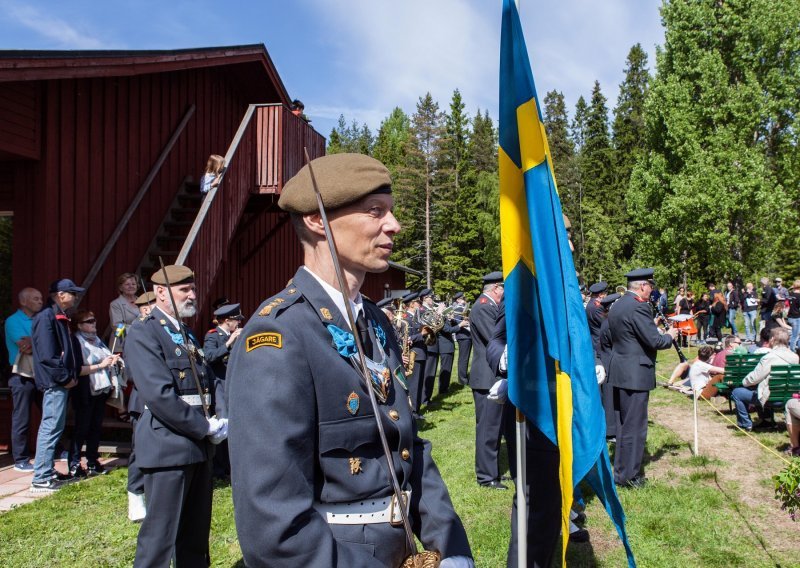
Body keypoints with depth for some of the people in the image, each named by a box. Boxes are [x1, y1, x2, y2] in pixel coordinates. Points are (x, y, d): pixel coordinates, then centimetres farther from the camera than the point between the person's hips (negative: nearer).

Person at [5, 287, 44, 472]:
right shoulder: (13, 321, -7)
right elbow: (25, 345, -19)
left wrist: (33, 343, -15)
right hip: (23, 378, -6)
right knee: (21, 420, 2)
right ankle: (21, 460, 10)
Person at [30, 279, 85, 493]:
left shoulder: (60, 318, 16)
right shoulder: (46, 317, -14)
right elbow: (46, 355, -20)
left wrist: (72, 375, 10)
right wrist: (65, 378, -15)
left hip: (62, 382, 10)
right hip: (54, 382, -10)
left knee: (53, 427, 15)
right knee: (51, 427, -7)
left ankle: (48, 471, 24)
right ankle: (40, 479, -2)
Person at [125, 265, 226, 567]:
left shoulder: (187, 333, 15)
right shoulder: (143, 332, -12)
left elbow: (209, 382, 15)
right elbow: (159, 395, -21)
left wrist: (223, 419, -2)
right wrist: (206, 427, -16)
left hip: (199, 446, 8)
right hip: (169, 447, -8)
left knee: (196, 533, 18)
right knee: (160, 536, 2)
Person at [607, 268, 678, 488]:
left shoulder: (617, 306, 11)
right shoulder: (638, 307, -18)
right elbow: (654, 341, -19)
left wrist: (652, 325, 19)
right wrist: (669, 335, 1)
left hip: (619, 372, 10)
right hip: (635, 374, -10)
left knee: (623, 424, 18)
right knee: (634, 426, -1)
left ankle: (622, 468, 29)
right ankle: (627, 475, 7)